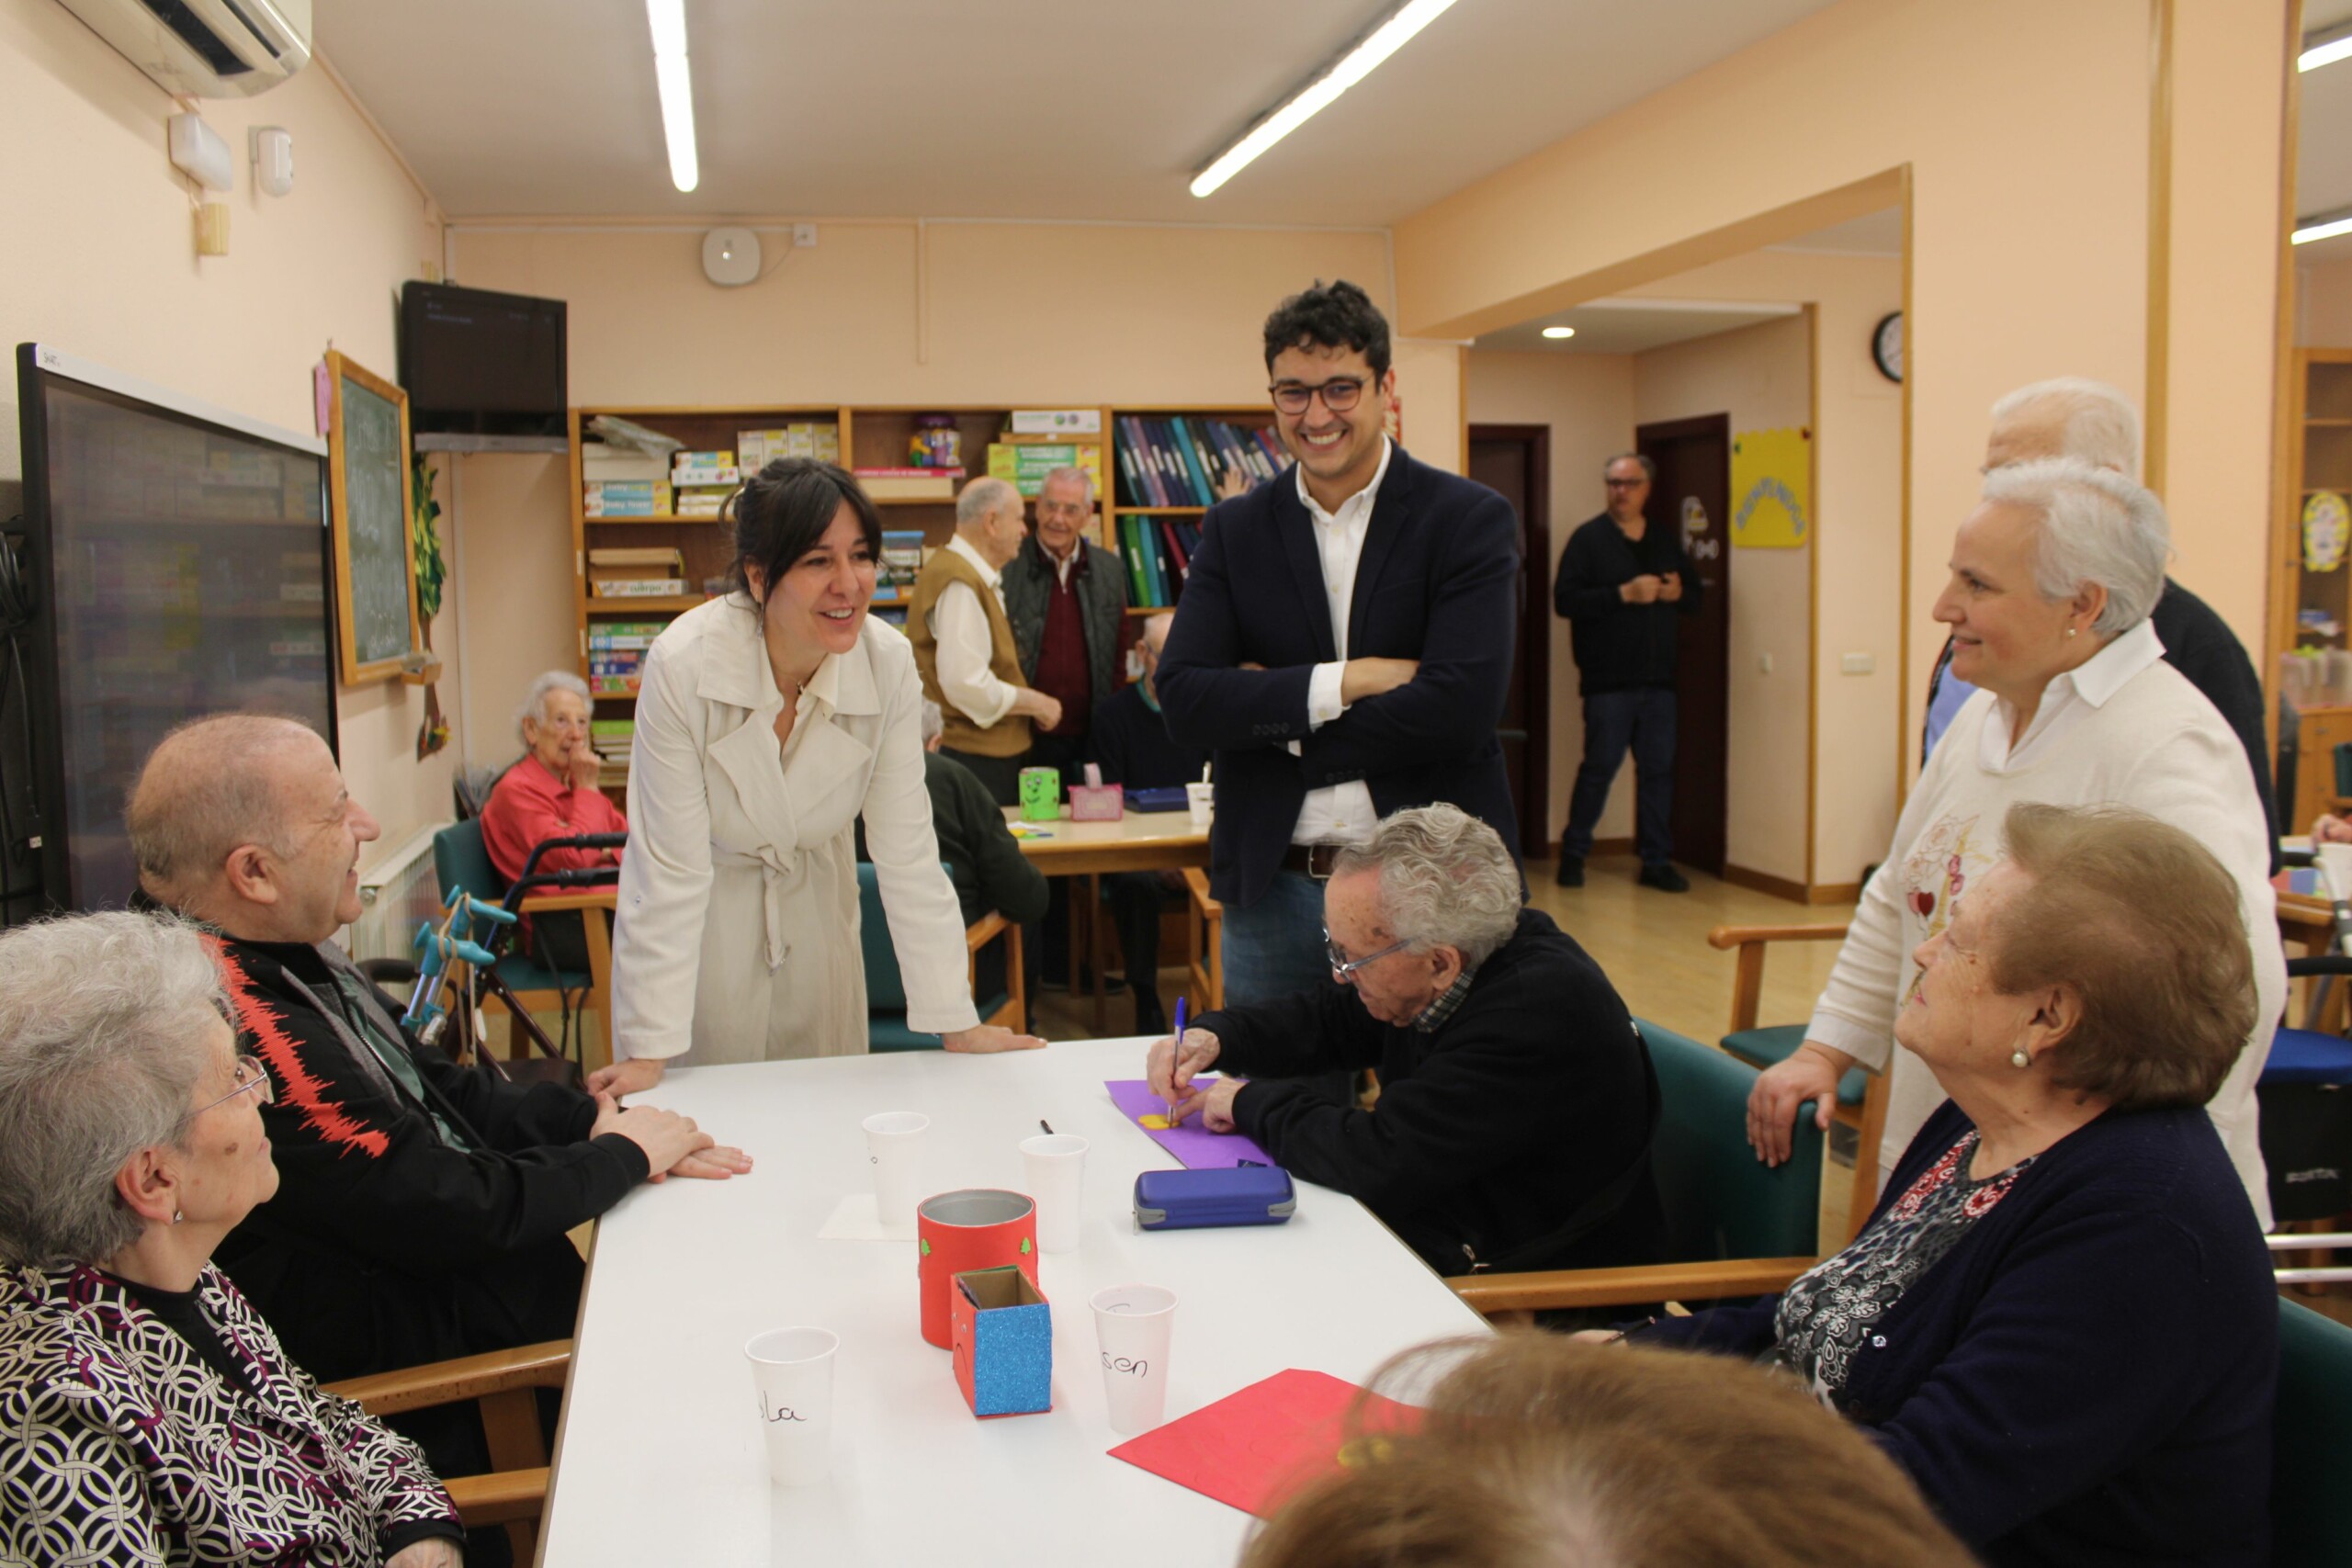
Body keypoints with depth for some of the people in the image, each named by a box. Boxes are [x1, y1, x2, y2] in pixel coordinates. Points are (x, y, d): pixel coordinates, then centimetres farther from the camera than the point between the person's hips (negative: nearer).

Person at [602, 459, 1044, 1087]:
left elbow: (907, 852, -14)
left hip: (815, 904, 3)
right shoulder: (683, 663, -27)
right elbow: (671, 870, -24)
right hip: (703, 921, -3)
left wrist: (957, 1024, -14)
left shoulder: (889, 664, -20)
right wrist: (649, 1052, -24)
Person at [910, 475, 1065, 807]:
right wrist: (1035, 703, -13)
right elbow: (965, 685, -24)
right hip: (976, 757, -10)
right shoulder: (959, 583, -17)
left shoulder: (977, 578, 15)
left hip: (997, 752, 10)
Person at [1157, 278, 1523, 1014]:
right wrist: (1348, 679, -15)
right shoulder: (1234, 530, 7)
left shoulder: (1469, 519, -3)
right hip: (1273, 892, 3)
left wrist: (1273, 714, -9)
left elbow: (1460, 706, -16)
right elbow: (1182, 698, -6)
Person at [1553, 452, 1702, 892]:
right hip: (1608, 680, -5)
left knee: (1658, 768, 6)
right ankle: (1573, 854, 11)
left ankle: (1656, 861, 15)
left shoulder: (1667, 541, 16)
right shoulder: (1589, 539, -1)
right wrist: (1624, 594, -19)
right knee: (1599, 766, -3)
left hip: (1658, 679, 5)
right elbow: (1565, 599, -12)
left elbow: (1695, 599, 20)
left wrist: (1678, 592, -3)